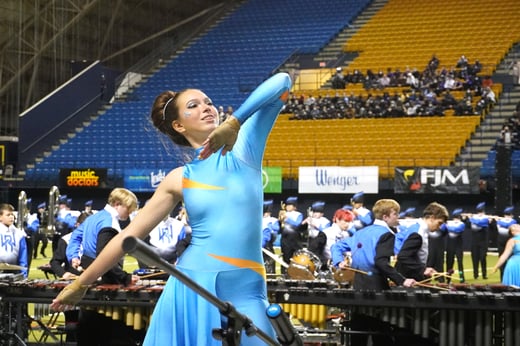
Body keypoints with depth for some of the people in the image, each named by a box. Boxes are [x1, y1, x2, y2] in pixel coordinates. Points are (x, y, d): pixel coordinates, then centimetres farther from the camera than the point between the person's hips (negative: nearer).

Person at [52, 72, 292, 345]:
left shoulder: (244, 146, 4)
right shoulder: (180, 179, 6)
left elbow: (281, 82, -8)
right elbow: (130, 234, 9)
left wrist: (234, 122, -19)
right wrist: (81, 283, 11)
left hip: (245, 291, -1)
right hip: (192, 287, 1)